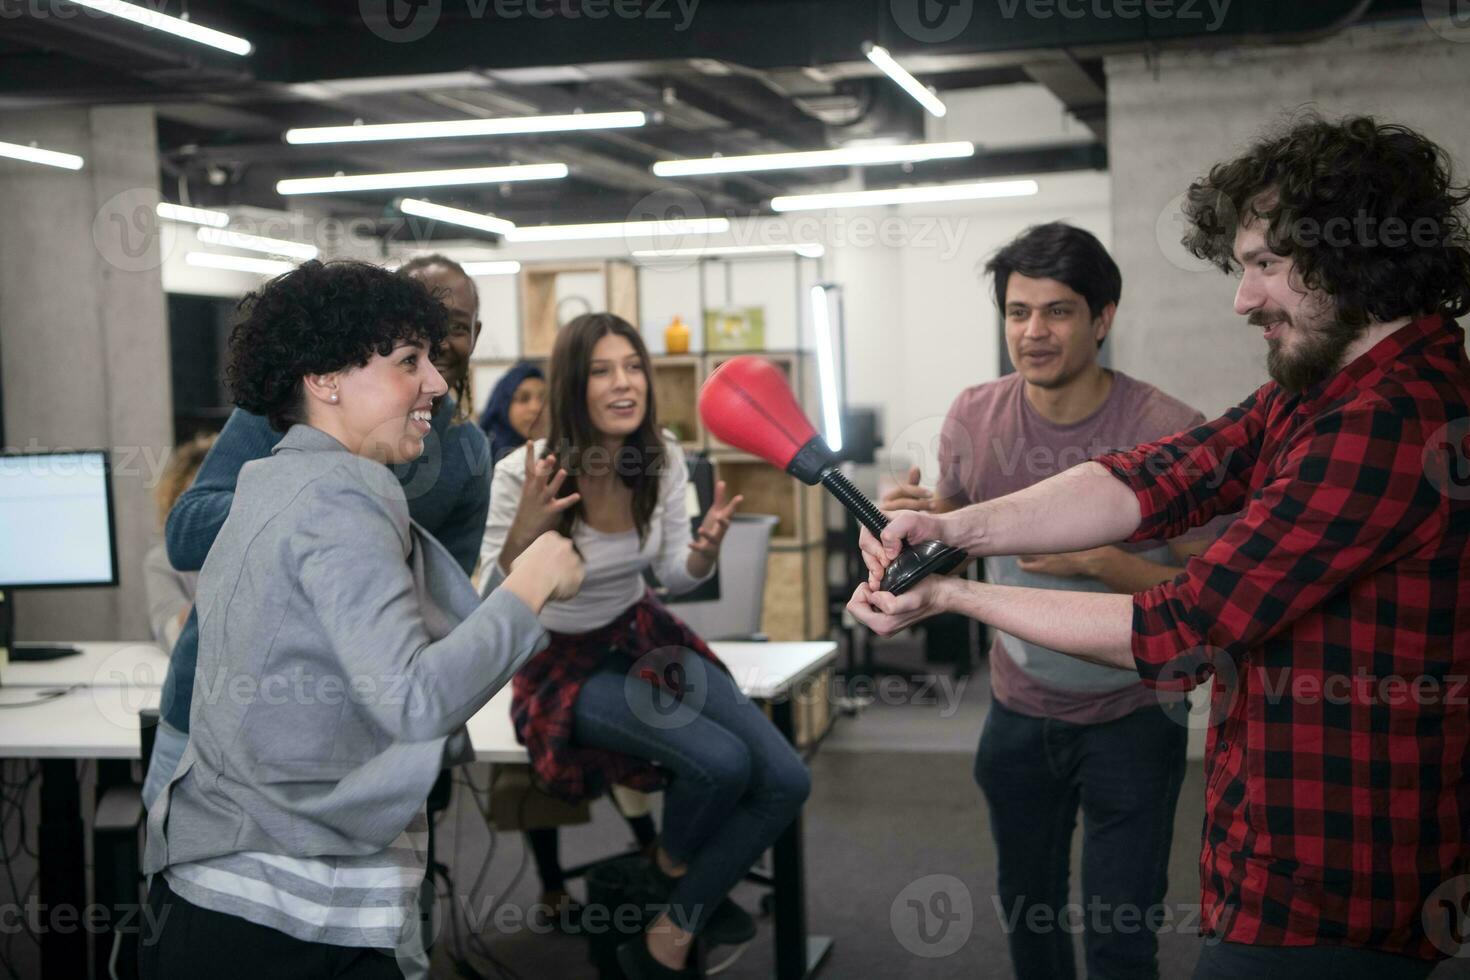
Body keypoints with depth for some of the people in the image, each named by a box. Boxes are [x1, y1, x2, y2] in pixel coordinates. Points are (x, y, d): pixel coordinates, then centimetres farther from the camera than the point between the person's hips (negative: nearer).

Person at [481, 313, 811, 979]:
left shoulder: (663, 459, -8)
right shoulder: (523, 475, -23)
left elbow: (675, 577, 4)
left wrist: (706, 548, -19)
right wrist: (522, 536, -39)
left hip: (644, 637, 6)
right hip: (563, 664, -6)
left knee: (786, 782, -9)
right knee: (720, 762, -27)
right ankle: (672, 868, 10)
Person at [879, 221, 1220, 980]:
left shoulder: (1170, 432, -19)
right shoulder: (975, 416, -7)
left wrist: (1100, 560, -29)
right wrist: (913, 518, -14)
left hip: (1131, 717, -4)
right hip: (1020, 710, 4)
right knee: (1026, 909, 21)